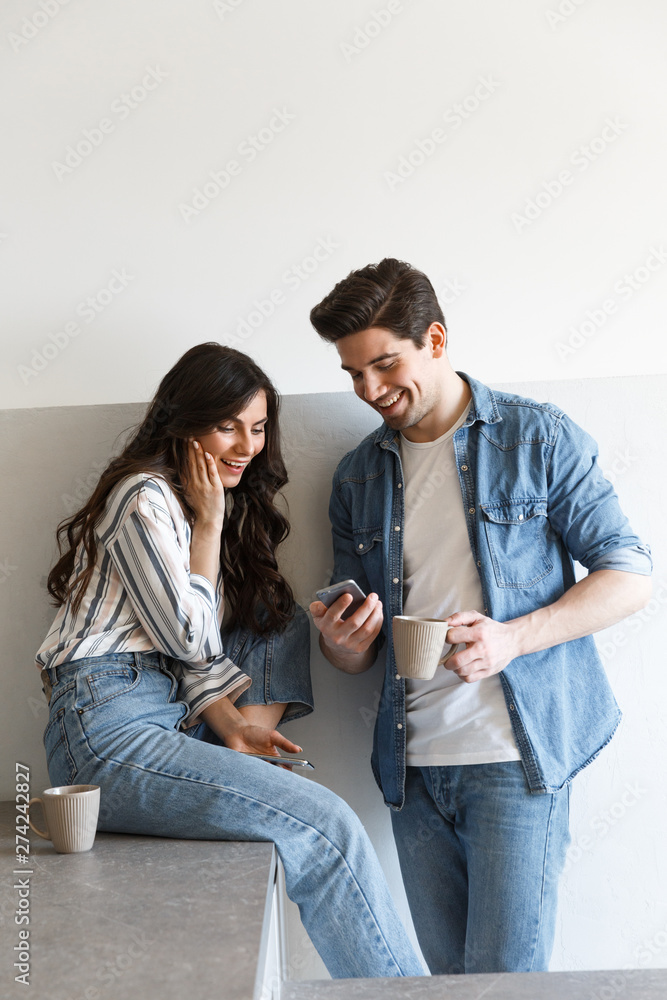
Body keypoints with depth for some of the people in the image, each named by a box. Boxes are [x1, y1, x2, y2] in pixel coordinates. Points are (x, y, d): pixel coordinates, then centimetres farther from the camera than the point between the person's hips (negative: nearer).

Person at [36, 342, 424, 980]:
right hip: (108, 735, -9)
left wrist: (231, 723, -1)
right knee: (325, 825, -18)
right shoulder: (145, 497, -10)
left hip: (174, 717, 9)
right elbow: (187, 638, -10)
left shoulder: (226, 500, 18)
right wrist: (211, 521, -6)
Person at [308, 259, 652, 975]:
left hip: (516, 755, -4)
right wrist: (341, 643, -9)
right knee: (448, 971, 14)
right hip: (412, 764, 5)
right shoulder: (357, 478, 11)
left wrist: (512, 638, -19)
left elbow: (630, 576, -4)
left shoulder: (538, 438, -2)